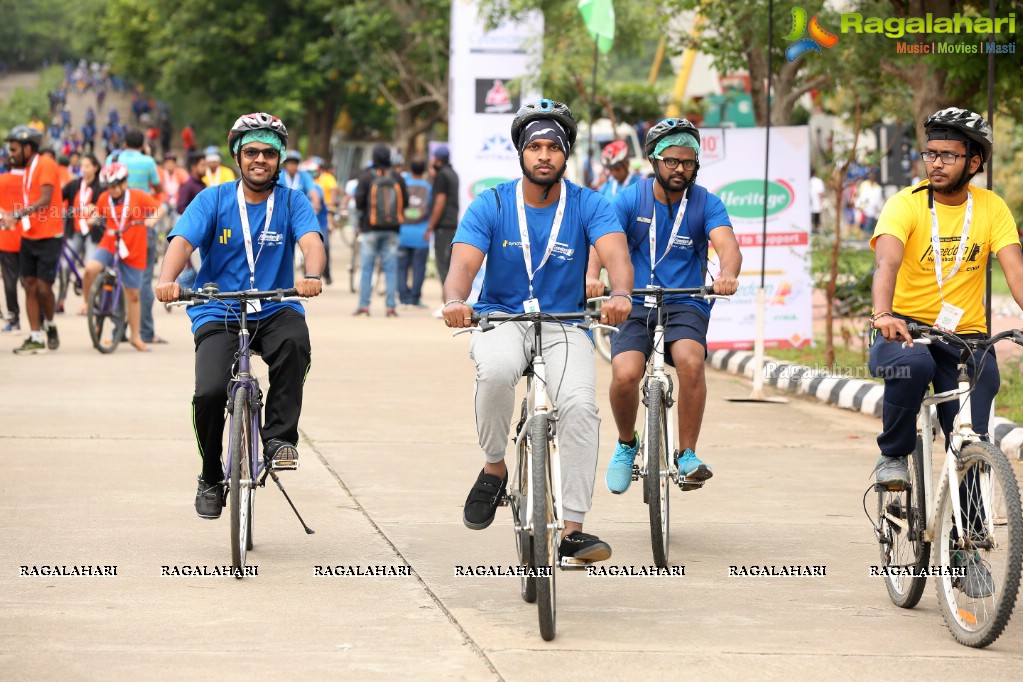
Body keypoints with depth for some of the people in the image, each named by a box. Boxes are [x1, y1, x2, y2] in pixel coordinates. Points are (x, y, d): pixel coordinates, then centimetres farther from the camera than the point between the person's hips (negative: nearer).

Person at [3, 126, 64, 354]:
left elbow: (44, 200, -23)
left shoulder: (46, 164, -13)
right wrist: (13, 217, -2)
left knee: (43, 287, -7)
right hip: (28, 238, 8)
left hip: (48, 238, -8)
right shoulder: (28, 169, 12)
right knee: (30, 286, 3)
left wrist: (17, 214, -31)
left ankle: (50, 326, 17)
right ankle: (36, 338, 5)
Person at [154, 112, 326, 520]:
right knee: (210, 392, -22)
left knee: (294, 340, -35)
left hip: (273, 311, 0)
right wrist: (168, 280, -35)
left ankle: (280, 437, -19)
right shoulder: (214, 200, 1)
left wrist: (311, 275, -38)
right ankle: (211, 478, 4)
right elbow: (182, 241, -13)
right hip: (218, 314, 0)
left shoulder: (292, 202, 3)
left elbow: (311, 241, -15)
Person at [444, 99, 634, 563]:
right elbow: (463, 263, -16)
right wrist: (455, 301, -41)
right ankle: (494, 468, -10)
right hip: (501, 319, -1)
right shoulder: (491, 205, -3)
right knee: (496, 369, -36)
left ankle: (572, 530, -20)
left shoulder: (588, 205, -3)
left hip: (564, 325, 1)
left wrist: (620, 294, -45)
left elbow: (615, 252, -21)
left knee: (580, 405, -26)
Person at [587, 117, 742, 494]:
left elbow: (727, 244, -18)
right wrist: (592, 276, -38)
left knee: (690, 361, -31)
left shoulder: (706, 203, -1)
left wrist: (727, 275, -42)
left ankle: (687, 456, -17)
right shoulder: (631, 199, -2)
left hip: (685, 305, 0)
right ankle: (626, 444, 7)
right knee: (625, 375, -24)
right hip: (634, 304, 0)